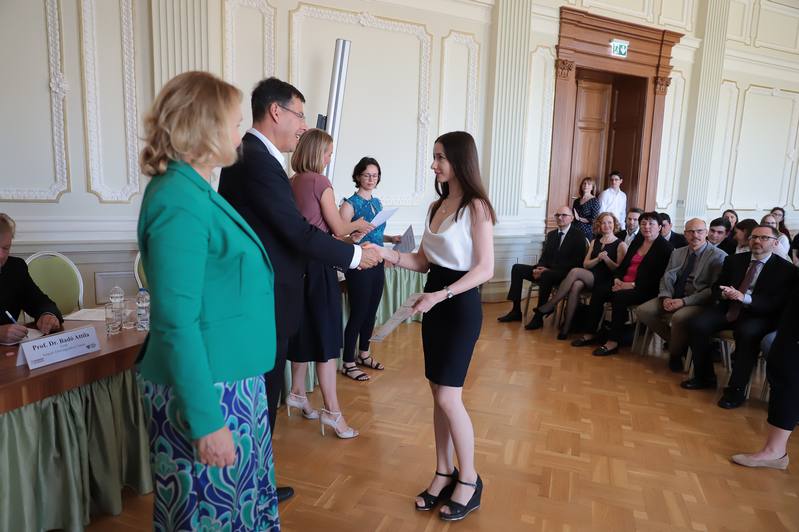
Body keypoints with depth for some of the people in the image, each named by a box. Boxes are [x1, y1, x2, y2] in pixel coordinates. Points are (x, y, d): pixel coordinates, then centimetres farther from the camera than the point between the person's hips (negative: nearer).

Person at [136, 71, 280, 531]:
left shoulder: (196, 192, 8)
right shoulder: (179, 203, -20)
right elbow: (177, 323, -23)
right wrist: (205, 421, -21)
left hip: (231, 379, 9)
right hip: (204, 392, -9)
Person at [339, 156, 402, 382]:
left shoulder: (377, 202, 11)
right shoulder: (350, 204, -11)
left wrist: (391, 238, 5)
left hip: (377, 264, 7)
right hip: (359, 266, -7)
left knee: (372, 310, 15)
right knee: (358, 313, -1)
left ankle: (363, 354, 32)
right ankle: (348, 363, 13)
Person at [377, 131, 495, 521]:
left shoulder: (476, 207, -12)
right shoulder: (436, 206, 10)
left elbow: (485, 269, -17)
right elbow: (424, 261, 10)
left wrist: (441, 295, -26)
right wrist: (385, 253, -5)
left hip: (461, 307, -7)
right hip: (435, 304, 7)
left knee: (448, 396, -4)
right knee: (439, 394, 12)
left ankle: (469, 480, 17)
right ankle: (444, 473, 27)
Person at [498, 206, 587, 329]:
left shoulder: (578, 235, -4)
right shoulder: (551, 234, 17)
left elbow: (576, 263, -13)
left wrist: (549, 270, -20)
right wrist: (539, 268, -10)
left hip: (565, 274, -7)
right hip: (547, 270, 7)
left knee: (546, 275, -39)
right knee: (517, 268, -8)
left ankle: (538, 317, -30)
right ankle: (516, 311, -10)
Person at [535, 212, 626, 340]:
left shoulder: (620, 244, 6)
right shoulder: (594, 242, 21)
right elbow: (585, 264, 11)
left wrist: (606, 259, -15)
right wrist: (598, 259, -7)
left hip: (605, 281, -4)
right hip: (588, 278, 4)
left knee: (575, 271, -30)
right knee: (576, 285, -33)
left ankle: (550, 305, -24)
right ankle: (567, 325, -33)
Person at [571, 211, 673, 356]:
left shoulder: (665, 248, -4)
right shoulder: (637, 242, 18)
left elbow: (657, 277, -13)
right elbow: (623, 264, 19)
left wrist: (633, 285, -20)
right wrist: (617, 278, -2)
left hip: (645, 290, -7)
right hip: (623, 284, 7)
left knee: (619, 297, -32)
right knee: (598, 293, -14)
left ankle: (613, 342, -26)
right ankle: (591, 334, -7)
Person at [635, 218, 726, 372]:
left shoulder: (718, 256, -5)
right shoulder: (677, 253, 13)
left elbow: (714, 289, -13)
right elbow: (667, 278, 9)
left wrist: (685, 301, -21)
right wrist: (666, 297, -13)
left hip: (698, 301, -6)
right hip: (673, 297, 6)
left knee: (678, 317, -36)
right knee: (643, 311, -15)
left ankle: (675, 353, -5)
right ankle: (675, 341, 3)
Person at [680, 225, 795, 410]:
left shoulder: (786, 269, -1)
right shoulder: (733, 260, 12)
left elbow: (778, 303, -12)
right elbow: (716, 287, 12)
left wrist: (745, 298, -27)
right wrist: (724, 294, -14)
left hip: (759, 316, -4)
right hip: (728, 308, 4)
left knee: (747, 334, -37)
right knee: (697, 325, -22)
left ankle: (736, 389, -22)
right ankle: (704, 377, -4)